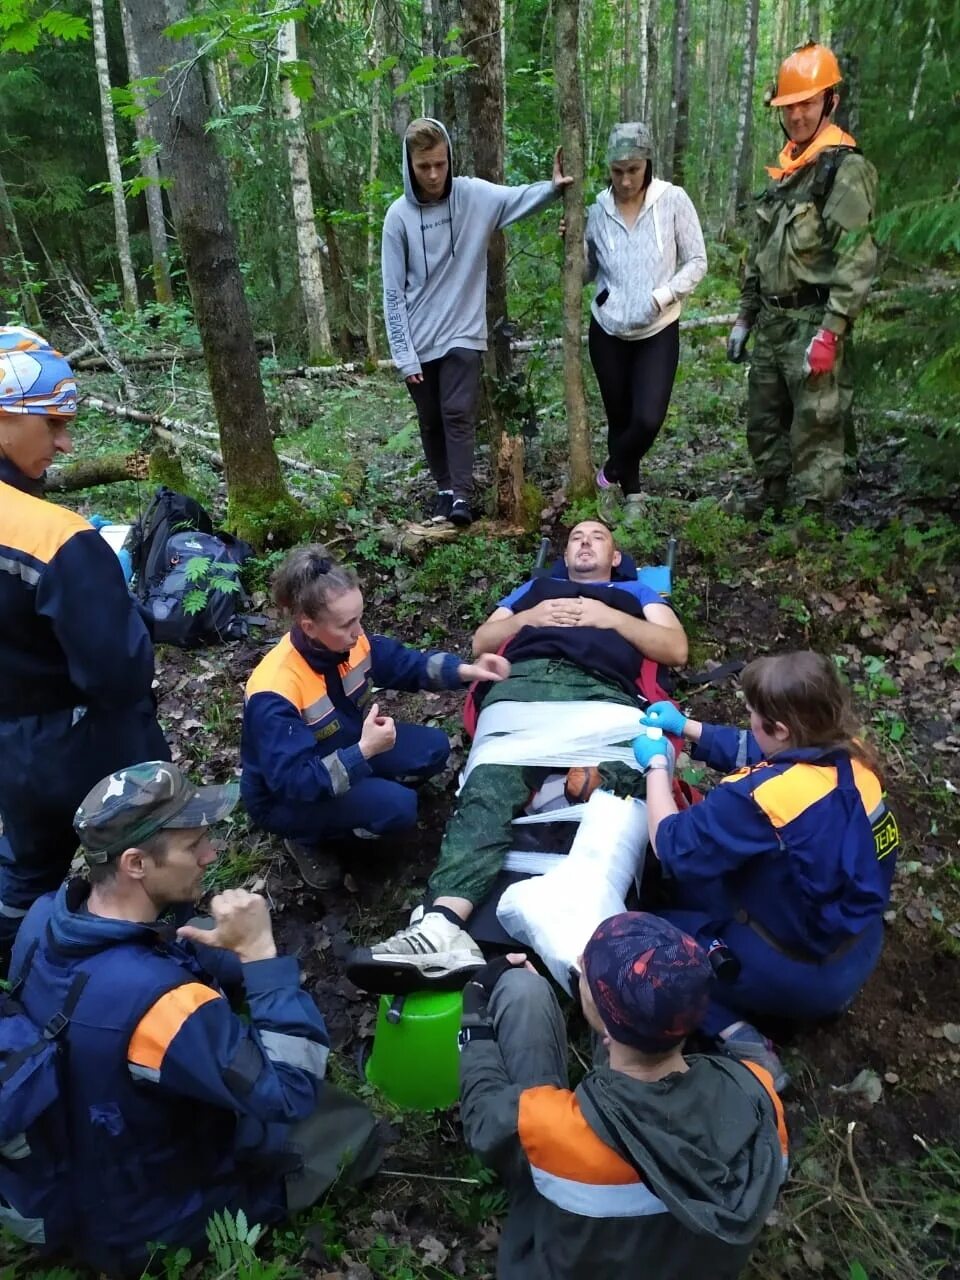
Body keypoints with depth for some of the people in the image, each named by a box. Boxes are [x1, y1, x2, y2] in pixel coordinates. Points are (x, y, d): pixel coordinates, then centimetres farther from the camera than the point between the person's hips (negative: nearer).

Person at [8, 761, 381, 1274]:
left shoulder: (45, 917, -17)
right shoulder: (154, 997, -43)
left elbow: (166, 953, 0)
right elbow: (292, 1095, -34)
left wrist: (249, 960, -13)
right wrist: (260, 952, -36)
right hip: (138, 1224, -7)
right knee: (351, 1127, 5)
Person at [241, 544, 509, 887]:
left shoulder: (347, 641, -15)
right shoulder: (276, 694, -36)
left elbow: (406, 663, -2)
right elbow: (293, 781, -36)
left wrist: (466, 671, -17)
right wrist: (363, 751, -41)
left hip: (347, 751, 7)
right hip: (287, 795, -7)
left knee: (433, 748, -5)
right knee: (396, 805, -26)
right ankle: (305, 835, -1)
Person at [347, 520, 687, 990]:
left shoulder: (635, 593, 37)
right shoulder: (536, 587, 43)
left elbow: (676, 650, 20)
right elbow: (481, 642, 33)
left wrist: (609, 617, 9)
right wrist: (529, 617, 14)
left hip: (602, 693, -1)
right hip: (523, 682, 1)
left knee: (616, 792, -36)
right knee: (490, 782, -32)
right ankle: (444, 923, -51)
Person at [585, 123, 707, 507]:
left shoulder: (673, 200, -7)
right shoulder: (598, 209, -1)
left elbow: (697, 262, -5)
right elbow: (587, 273, 6)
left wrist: (662, 296, -17)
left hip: (658, 332, -2)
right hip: (607, 331, 2)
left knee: (648, 420, -14)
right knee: (619, 418, 9)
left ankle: (614, 468, 15)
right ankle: (630, 489, 29)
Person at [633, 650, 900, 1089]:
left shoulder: (761, 796, -33)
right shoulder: (849, 756, -10)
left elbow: (672, 846, -20)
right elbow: (747, 750, 8)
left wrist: (656, 764, -8)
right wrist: (685, 726, 6)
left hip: (801, 975, -7)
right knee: (703, 874, 21)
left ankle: (737, 1038, -6)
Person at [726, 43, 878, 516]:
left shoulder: (846, 169, -9)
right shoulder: (783, 171, 16)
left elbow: (856, 260, -17)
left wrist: (829, 333, -24)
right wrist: (744, 317, 17)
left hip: (812, 322, -8)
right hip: (771, 322, 8)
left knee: (814, 428, -4)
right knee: (763, 419, 17)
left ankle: (816, 513, 5)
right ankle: (772, 493, 33)